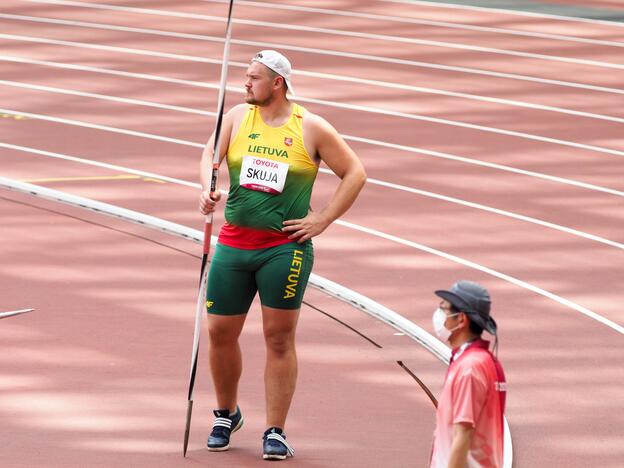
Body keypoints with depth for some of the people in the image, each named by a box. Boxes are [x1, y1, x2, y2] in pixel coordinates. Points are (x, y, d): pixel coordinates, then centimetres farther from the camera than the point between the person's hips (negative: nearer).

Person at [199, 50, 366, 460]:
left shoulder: (311, 128, -2)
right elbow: (211, 153, -3)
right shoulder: (238, 117, 7)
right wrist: (207, 190, -24)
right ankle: (226, 414, 29)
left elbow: (355, 173, 2)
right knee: (221, 333, 6)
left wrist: (322, 221, -4)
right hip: (234, 244, 3)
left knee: (280, 338, -2)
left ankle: (275, 432, 5)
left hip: (285, 249, -3)